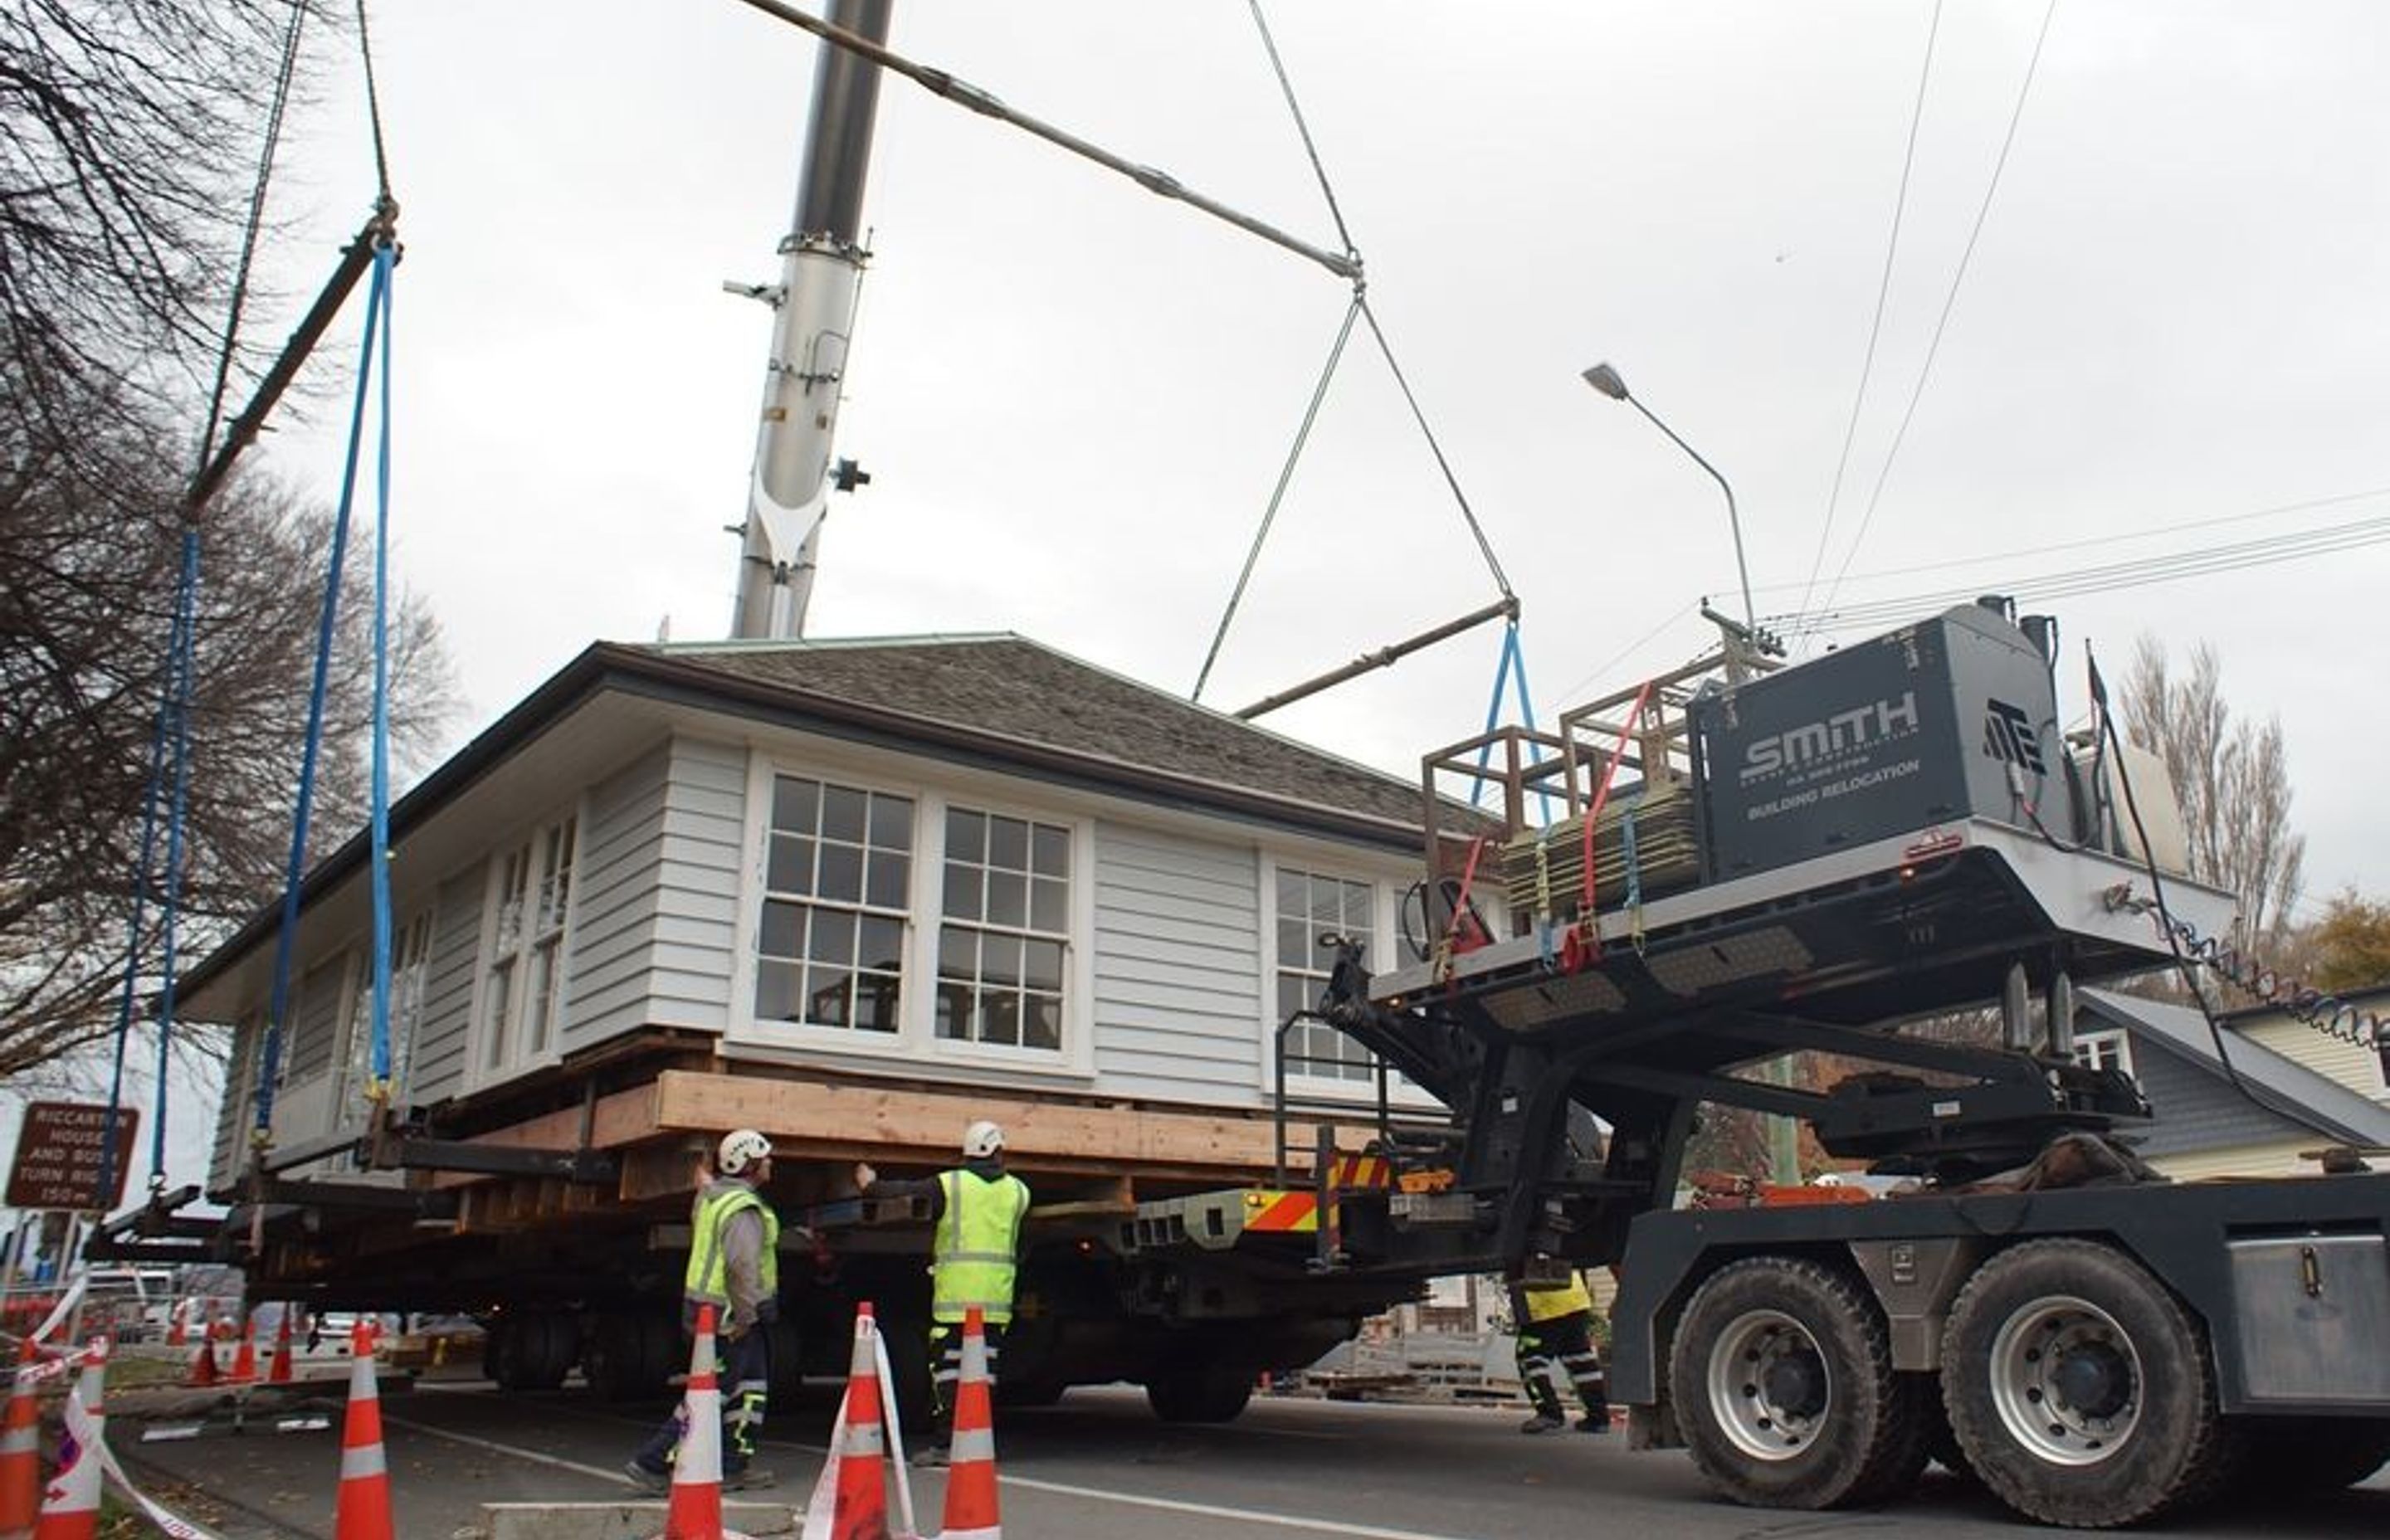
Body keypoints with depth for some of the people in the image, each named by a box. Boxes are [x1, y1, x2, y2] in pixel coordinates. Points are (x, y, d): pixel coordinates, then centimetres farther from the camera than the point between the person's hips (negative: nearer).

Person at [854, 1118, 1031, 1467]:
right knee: (984, 1368, 10)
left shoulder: (948, 1185, -3)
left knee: (947, 1366, 4)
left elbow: (902, 1193, 4)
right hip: (996, 1296, 3)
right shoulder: (1017, 1191, 7)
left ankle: (945, 1441, -1)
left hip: (955, 1294, -3)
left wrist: (871, 1184, 25)